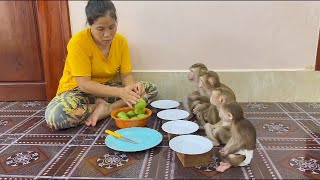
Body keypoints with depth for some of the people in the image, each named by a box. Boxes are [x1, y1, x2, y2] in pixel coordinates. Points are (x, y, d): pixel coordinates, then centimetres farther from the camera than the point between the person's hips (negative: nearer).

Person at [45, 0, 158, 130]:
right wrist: (120, 92, -37)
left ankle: (105, 110, -22)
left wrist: (132, 86, -31)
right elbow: (84, 84, -25)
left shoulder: (121, 41, -6)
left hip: (106, 88, 5)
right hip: (77, 90, -4)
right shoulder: (78, 42, -21)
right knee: (54, 115, -37)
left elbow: (126, 75, -5)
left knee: (151, 89, -13)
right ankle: (103, 106, -15)